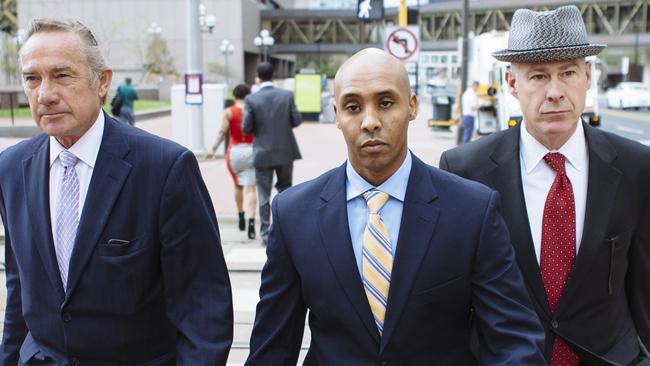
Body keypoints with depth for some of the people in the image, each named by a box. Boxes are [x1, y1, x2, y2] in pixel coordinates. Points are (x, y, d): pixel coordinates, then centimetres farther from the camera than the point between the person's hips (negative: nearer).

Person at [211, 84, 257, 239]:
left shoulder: (229, 112, -1)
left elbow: (223, 132, -6)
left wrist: (214, 148, 0)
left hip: (234, 152, 1)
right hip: (252, 151, 0)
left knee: (238, 186, 21)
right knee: (250, 188, -4)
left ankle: (241, 216, 30)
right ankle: (251, 222, -16)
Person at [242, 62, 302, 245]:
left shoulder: (251, 99, -9)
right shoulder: (287, 95, -5)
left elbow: (246, 128, -10)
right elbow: (296, 120, -2)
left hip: (263, 153, -2)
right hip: (285, 151, 2)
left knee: (264, 195, 7)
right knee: (285, 189, 20)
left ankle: (265, 234, 8)